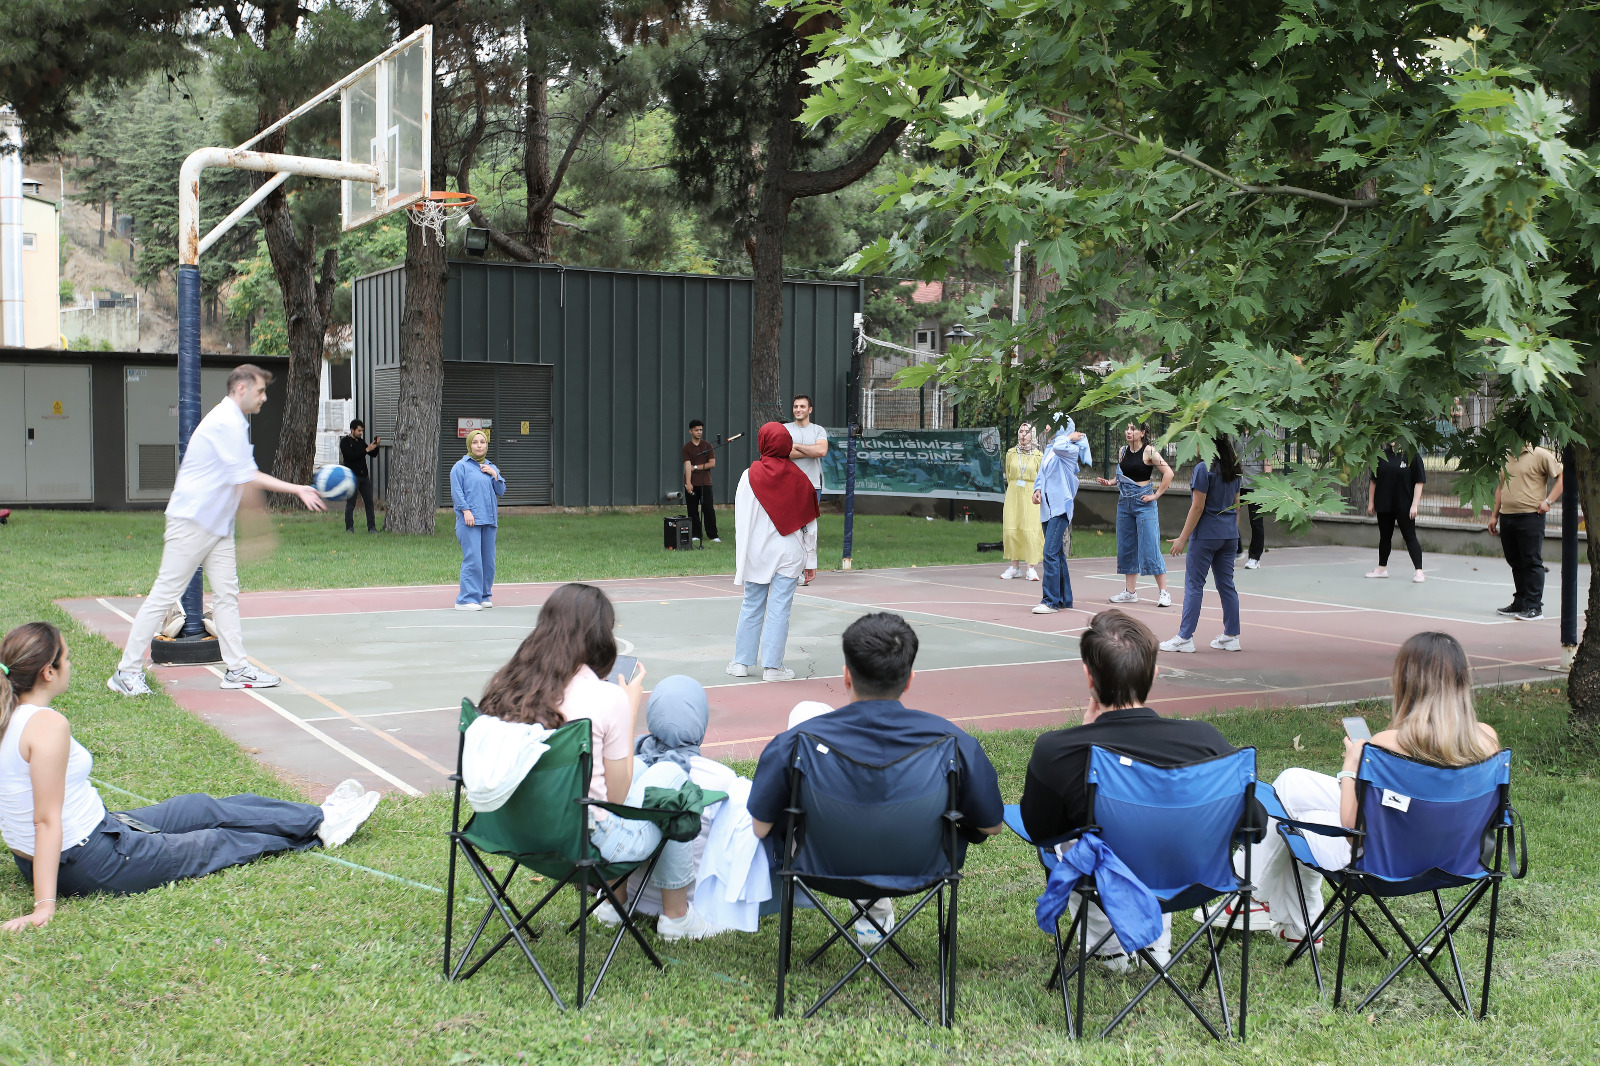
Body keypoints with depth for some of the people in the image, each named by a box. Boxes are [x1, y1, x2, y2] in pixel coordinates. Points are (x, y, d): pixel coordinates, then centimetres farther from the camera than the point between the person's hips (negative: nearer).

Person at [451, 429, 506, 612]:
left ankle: (484, 596, 17)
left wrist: (494, 475, 0)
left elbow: (501, 491, 15)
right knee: (472, 559, -13)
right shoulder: (461, 466, 2)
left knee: (488, 560, 6)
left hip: (489, 521, 6)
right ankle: (467, 599, -12)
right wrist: (466, 510, -15)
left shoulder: (491, 467, 19)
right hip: (469, 521, -6)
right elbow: (456, 491, -5)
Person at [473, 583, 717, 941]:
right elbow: (618, 794, -7)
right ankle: (676, 915, 30)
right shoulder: (608, 699, -18)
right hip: (591, 841, -6)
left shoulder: (506, 685, -4)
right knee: (670, 774, 20)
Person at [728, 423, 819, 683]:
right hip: (789, 554, 0)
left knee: (751, 607, 12)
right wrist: (811, 559, 9)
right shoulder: (798, 477, -2)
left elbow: (741, 521, -6)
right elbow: (809, 522, 2)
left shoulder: (750, 476, -6)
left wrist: (741, 558, 1)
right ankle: (772, 666, 3)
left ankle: (742, 662, 18)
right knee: (779, 609, 2)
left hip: (757, 553, 0)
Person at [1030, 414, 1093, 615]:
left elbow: (1059, 446, -28)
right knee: (1057, 554, 12)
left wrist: (1070, 438, -9)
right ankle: (1064, 598, 19)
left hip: (1061, 507, -9)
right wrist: (1038, 489, 2)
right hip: (1048, 507, 9)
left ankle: (1051, 601, -14)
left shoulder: (1072, 450, -7)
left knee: (1051, 553, -15)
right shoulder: (1049, 449, 17)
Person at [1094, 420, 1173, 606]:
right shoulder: (1123, 451, 10)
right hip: (1124, 502, 7)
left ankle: (1163, 592, -5)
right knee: (1126, 547, 8)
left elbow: (1168, 473, -16)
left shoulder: (1149, 451, -10)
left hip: (1144, 502, -7)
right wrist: (1110, 482, 4)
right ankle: (1130, 591, 14)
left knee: (1150, 547, -9)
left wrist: (1156, 495, -14)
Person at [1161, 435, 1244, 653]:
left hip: (1206, 535, -7)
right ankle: (1232, 637, 13)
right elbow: (1236, 505, 15)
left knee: (1194, 584, -2)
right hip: (1229, 535, 7)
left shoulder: (1204, 469, -12)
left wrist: (1183, 538, -10)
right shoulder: (1233, 471, 10)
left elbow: (1198, 507, -14)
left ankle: (1185, 638, -1)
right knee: (1226, 584, 11)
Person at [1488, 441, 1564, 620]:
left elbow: (1562, 476, -6)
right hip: (1506, 516, 7)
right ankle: (1520, 603, 22)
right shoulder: (1506, 458, 15)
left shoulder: (1540, 455, -5)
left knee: (1532, 562, -5)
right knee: (1515, 562, 12)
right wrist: (1494, 515, 21)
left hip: (1530, 516, -7)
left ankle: (1534, 607, -2)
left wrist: (1548, 501, -14)